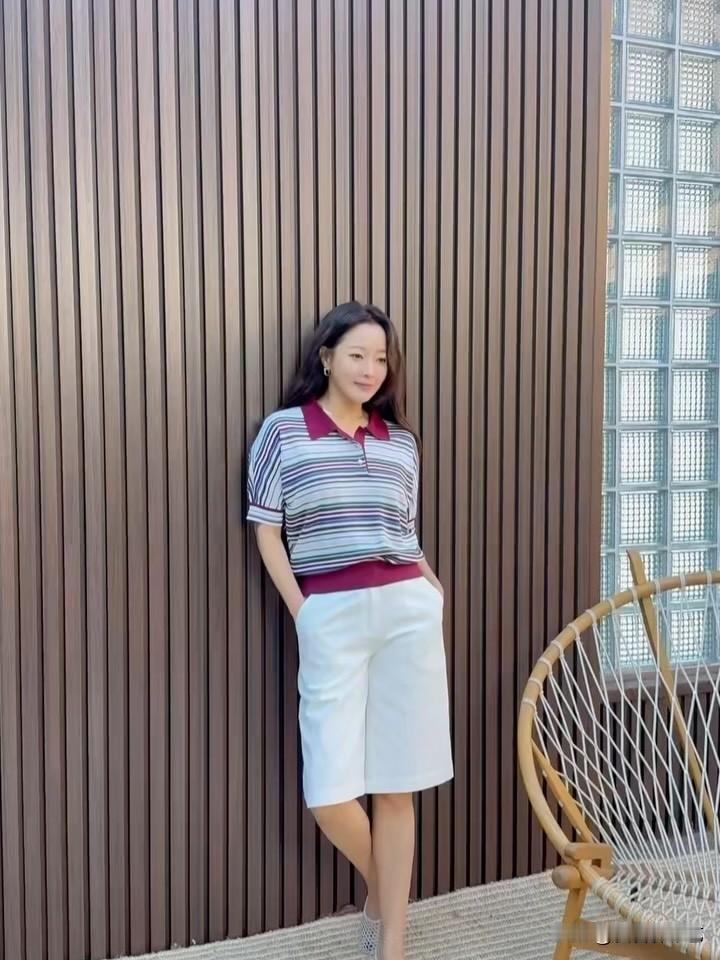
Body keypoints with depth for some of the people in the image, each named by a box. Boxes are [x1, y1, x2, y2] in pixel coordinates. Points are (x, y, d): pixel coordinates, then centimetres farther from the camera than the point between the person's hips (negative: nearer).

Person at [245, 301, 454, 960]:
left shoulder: (401, 441, 13)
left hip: (407, 609, 3)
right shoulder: (283, 430, 3)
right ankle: (379, 890, 30)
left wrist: (430, 590, -1)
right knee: (328, 792, -3)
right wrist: (302, 614, -4)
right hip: (329, 616, -2)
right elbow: (267, 532, 2)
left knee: (397, 786, 6)